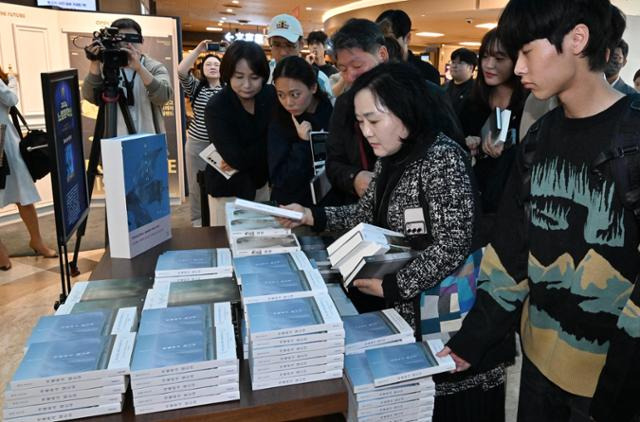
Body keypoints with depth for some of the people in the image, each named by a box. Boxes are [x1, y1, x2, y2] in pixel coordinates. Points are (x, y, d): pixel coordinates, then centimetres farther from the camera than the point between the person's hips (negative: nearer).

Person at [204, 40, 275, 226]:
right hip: (228, 189, -4)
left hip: (260, 183, 4)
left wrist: (245, 158, -21)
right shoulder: (216, 107, -20)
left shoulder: (271, 95, -8)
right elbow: (237, 158, -26)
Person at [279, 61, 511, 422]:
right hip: (404, 309, 8)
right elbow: (368, 214, 13)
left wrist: (390, 286, -20)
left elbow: (453, 246, -24)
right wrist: (312, 216, 2)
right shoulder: (390, 159, 5)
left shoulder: (442, 157, -21)